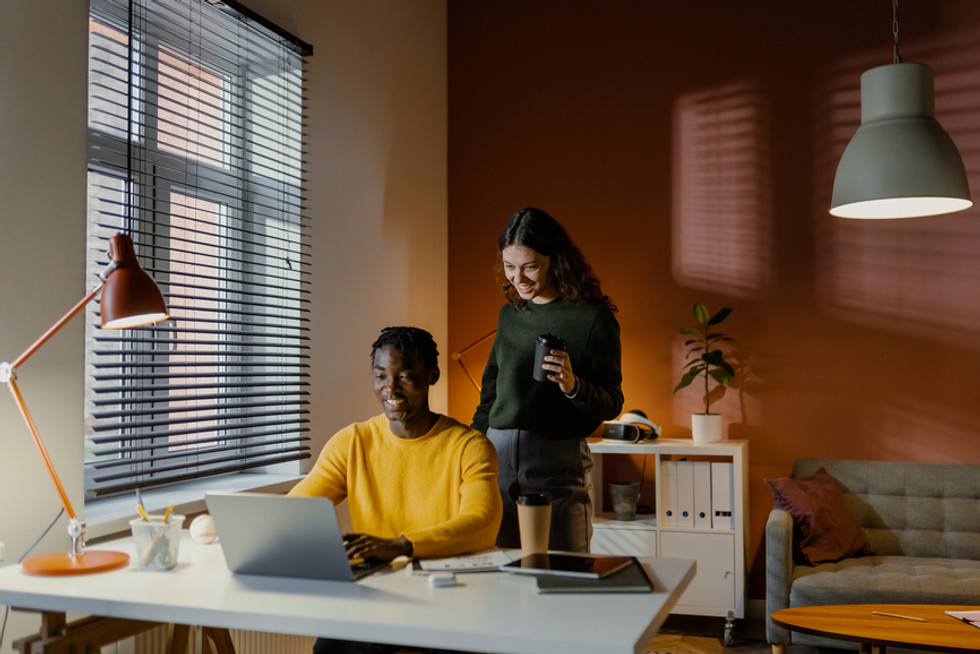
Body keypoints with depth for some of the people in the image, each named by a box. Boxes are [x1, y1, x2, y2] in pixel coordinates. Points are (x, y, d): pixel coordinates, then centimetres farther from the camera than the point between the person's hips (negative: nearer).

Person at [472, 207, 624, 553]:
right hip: (497, 454, 4)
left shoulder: (593, 317, -3)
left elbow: (611, 403, -3)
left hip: (557, 462, -4)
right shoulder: (509, 315, 13)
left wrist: (573, 386, -22)